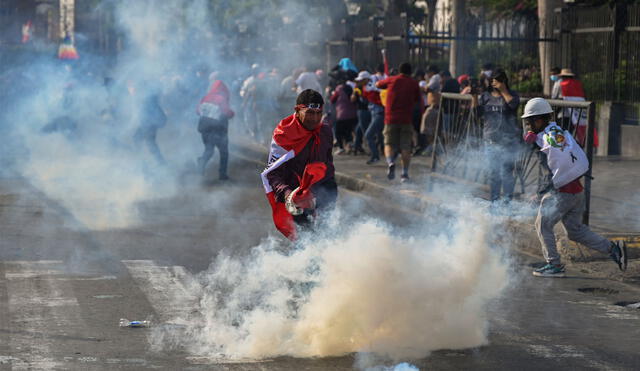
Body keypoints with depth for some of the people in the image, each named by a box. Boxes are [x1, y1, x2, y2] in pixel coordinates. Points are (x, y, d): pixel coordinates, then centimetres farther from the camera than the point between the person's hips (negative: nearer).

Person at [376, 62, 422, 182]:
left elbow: (378, 85, 22)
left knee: (389, 144, 5)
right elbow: (418, 100, 8)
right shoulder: (414, 84, 4)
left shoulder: (392, 80, 5)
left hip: (391, 118, 0)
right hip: (406, 119, 0)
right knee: (405, 147, 3)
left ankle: (390, 162, -23)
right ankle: (405, 173, -3)